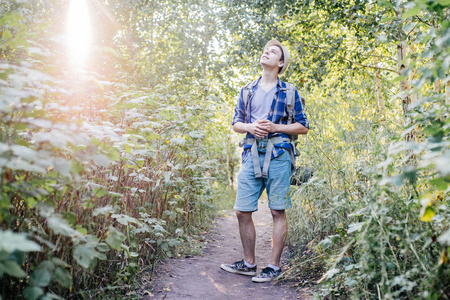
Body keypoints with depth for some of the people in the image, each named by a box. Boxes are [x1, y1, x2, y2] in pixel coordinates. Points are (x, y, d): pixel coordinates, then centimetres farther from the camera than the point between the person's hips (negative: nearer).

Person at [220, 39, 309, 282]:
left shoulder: (289, 92, 7)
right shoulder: (247, 91, 16)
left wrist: (274, 127, -8)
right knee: (242, 211, 3)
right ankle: (248, 263, 19)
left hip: (278, 155, -3)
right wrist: (249, 127, -5)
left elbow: (303, 126, 6)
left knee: (277, 212, 0)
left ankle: (274, 266, 10)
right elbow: (236, 124, 18)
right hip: (252, 155, 4)